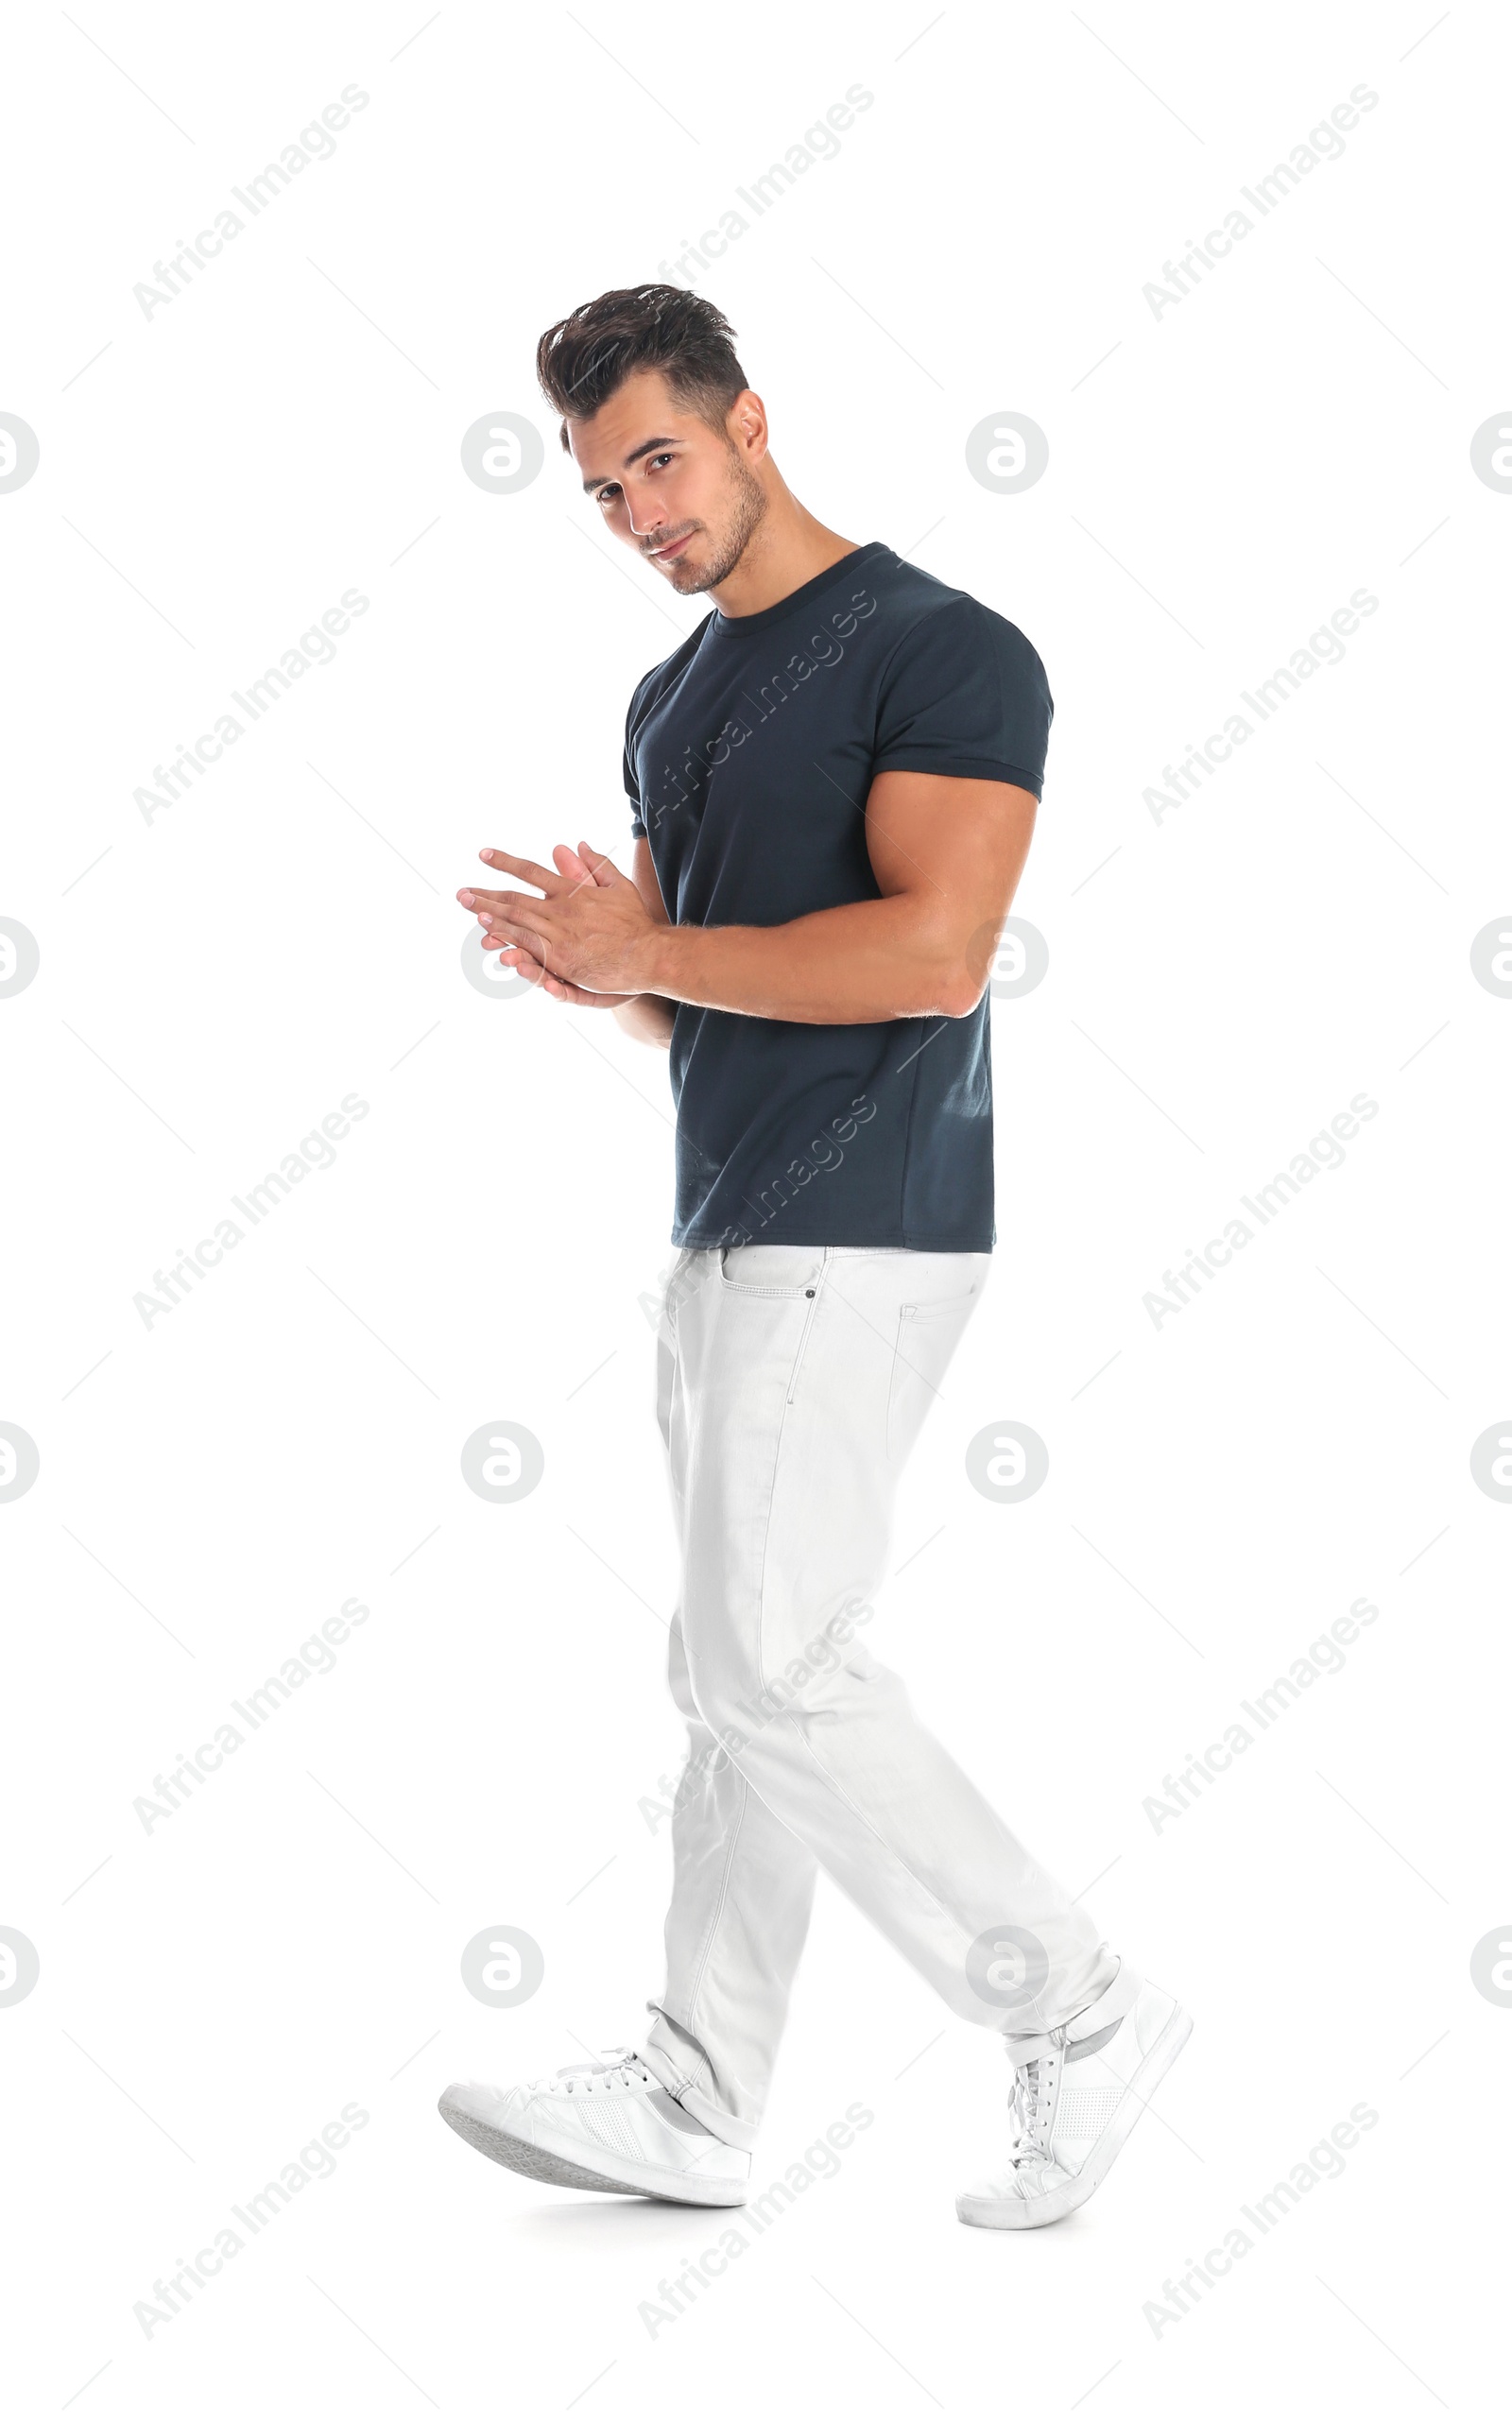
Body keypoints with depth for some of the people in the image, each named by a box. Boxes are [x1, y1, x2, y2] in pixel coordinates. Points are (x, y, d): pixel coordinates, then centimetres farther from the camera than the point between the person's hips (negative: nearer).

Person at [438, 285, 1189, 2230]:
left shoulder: (945, 651, -10)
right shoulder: (671, 699, 17)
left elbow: (935, 952, -22)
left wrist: (645, 950, -15)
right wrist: (587, 965, -1)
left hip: (853, 1242, -9)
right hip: (726, 1233, 9)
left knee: (775, 1670, -10)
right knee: (733, 1678, 11)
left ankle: (1084, 2015, 4)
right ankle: (696, 2104, 18)